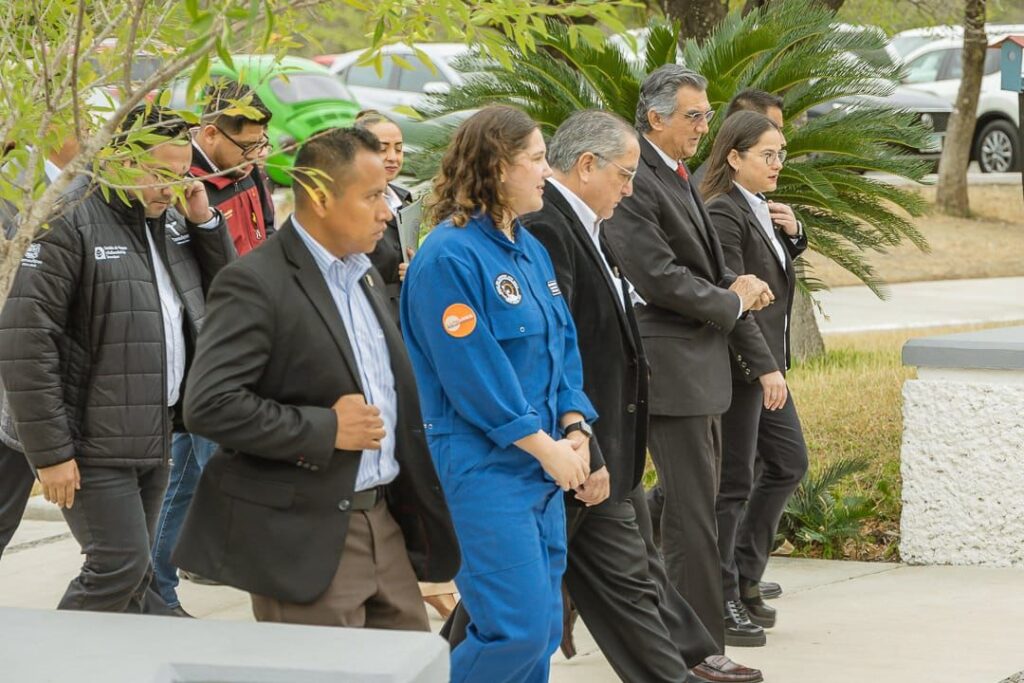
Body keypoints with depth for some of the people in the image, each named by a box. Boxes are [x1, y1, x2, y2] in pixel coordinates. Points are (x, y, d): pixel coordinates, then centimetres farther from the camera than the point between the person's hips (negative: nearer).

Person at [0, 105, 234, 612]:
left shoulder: (169, 219, 11)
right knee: (119, 567, -12)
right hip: (94, 442, -7)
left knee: (132, 573, 10)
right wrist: (50, 451, -18)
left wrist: (206, 223, 1)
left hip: (154, 435, 7)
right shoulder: (72, 221, -13)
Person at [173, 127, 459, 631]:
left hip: (384, 523, 9)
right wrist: (324, 429, -20)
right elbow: (208, 405, -22)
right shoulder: (256, 283, -14)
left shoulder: (364, 276, 15)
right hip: (307, 539, -8)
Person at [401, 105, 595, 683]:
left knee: (543, 627, 10)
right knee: (517, 626, -12)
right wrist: (545, 446, -14)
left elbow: (564, 345, 14)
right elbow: (473, 374, -18)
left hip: (544, 463, 9)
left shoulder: (531, 250, 13)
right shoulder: (450, 257, -15)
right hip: (484, 467, -9)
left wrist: (575, 430, -1)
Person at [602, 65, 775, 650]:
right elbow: (659, 277, -22)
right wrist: (733, 301, -9)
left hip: (704, 360, 10)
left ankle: (709, 620, 25)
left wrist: (738, 286, 2)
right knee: (692, 508, -6)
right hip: (673, 365, -10)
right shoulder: (635, 184, -16)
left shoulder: (680, 177, 15)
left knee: (700, 499, 16)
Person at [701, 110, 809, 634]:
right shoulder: (723, 213, -17)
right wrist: (765, 368, -22)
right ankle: (721, 596, 7)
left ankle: (744, 574, 23)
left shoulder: (762, 211, 11)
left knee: (789, 463, 15)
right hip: (739, 367, -10)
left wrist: (792, 234, 6)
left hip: (766, 362, 10)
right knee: (733, 482, -2)